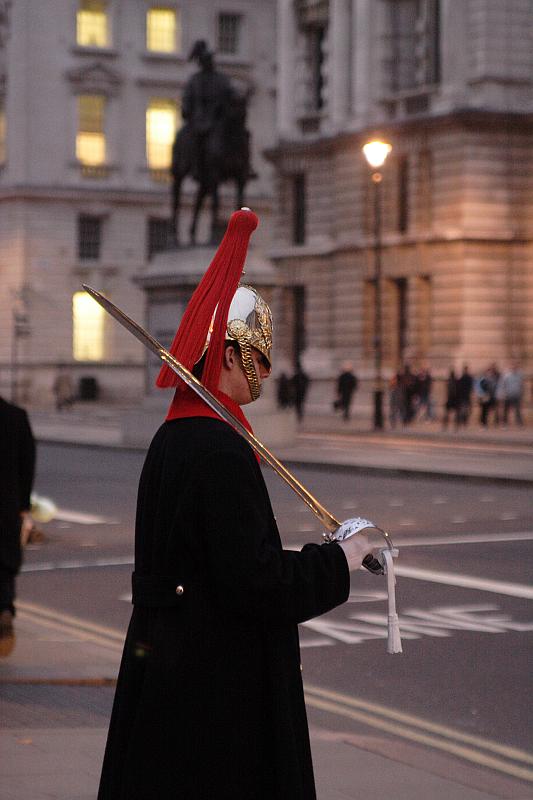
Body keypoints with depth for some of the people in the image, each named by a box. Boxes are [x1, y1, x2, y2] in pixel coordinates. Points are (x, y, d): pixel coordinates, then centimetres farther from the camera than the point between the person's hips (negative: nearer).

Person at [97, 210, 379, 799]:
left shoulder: (172, 437, 9)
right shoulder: (221, 452, -21)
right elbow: (256, 580, -24)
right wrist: (338, 561, -10)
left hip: (164, 664, 10)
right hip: (219, 684, -10)